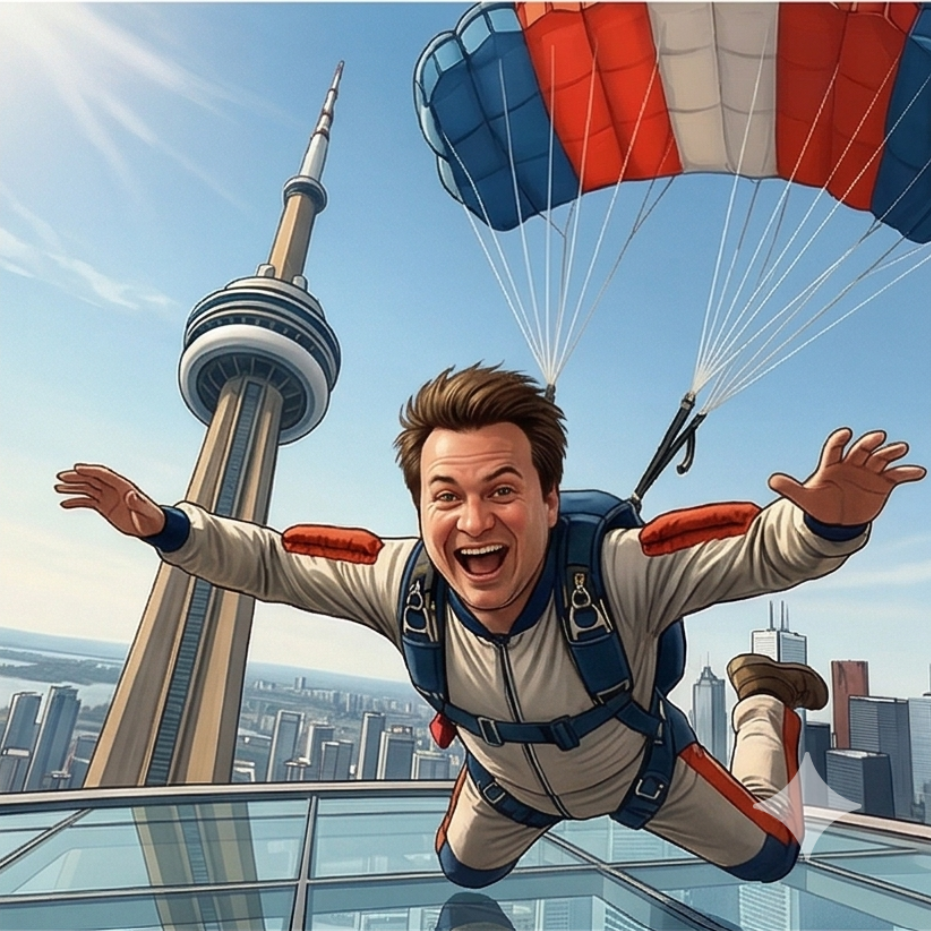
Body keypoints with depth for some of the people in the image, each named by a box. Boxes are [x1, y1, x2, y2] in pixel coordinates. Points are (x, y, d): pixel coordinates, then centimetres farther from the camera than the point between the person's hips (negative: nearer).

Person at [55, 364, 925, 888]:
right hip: (505, 786, 3)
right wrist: (162, 525, -33)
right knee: (462, 873, 35)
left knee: (771, 858, 23)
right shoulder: (397, 582, -36)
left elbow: (766, 548, -38)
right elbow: (269, 560, -22)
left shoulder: (617, 572, -45)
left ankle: (760, 696, 44)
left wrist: (828, 518, -59)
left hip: (641, 773, -2)